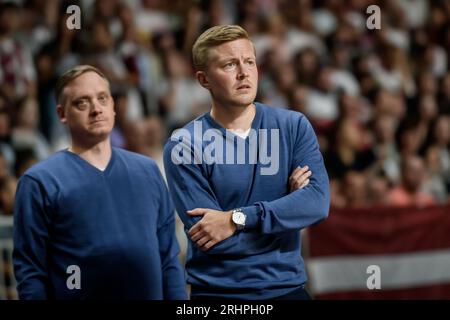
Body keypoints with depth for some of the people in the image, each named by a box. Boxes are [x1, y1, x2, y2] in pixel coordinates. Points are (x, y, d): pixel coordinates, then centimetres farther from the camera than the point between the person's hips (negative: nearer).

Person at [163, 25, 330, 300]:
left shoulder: (294, 126, 1)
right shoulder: (184, 146, -9)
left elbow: (318, 202, -13)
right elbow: (211, 241, -16)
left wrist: (237, 219, -19)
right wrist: (286, 207, -9)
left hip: (286, 286, 3)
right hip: (217, 292, -3)